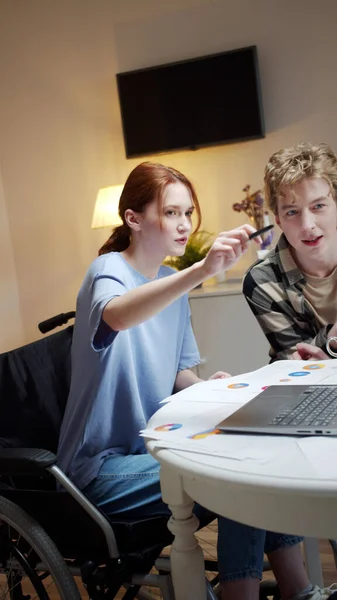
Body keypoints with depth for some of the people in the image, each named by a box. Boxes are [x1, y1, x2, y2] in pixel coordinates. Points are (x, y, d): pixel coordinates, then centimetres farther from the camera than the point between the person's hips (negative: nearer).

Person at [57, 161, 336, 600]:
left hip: (153, 443, 7)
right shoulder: (108, 271, -15)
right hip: (104, 465, -7)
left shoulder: (173, 283, 8)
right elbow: (117, 316, -41)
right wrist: (203, 270, -52)